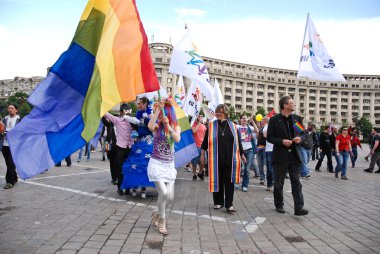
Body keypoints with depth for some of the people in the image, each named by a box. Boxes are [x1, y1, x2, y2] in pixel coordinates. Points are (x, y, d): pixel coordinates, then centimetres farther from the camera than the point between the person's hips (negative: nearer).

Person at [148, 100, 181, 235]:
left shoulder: (176, 127, 3)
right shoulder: (157, 126, -4)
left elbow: (177, 139, -17)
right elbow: (149, 126, -29)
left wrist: (168, 125, -24)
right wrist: (157, 109, -27)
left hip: (169, 165, 4)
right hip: (156, 164, -3)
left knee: (170, 196, 3)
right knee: (163, 193, -16)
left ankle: (157, 214, 32)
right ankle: (161, 220, 8)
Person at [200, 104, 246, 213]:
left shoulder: (233, 126, 6)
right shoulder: (211, 125, 4)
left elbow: (238, 141, 11)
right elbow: (205, 141, 6)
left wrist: (242, 155, 14)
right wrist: (202, 154, 4)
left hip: (230, 159, 0)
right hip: (216, 159, 0)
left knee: (229, 182, 0)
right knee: (217, 181, 8)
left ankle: (229, 204, 6)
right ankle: (218, 202, 22)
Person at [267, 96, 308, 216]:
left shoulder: (297, 118, 9)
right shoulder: (274, 119, -4)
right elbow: (269, 137, -5)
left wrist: (300, 139, -7)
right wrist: (282, 141, -19)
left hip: (294, 155, 3)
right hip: (280, 156, -3)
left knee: (296, 182, -1)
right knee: (278, 183, 9)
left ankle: (299, 208, 0)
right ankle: (279, 205, 24)